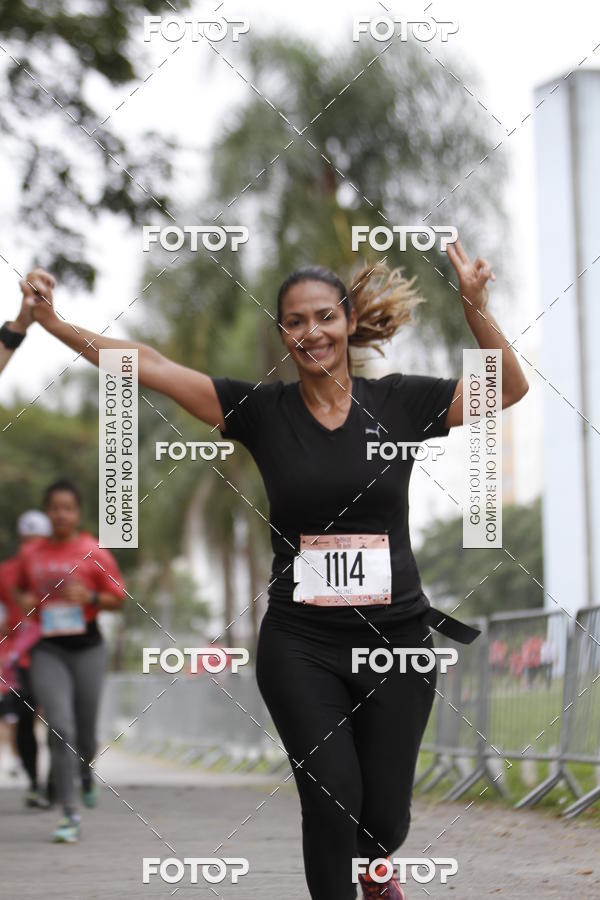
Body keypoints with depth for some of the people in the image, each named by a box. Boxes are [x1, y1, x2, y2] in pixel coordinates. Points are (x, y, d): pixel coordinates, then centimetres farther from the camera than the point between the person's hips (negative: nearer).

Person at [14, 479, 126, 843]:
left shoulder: (94, 552, -2)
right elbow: (22, 587, 23)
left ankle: (87, 772, 45)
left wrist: (90, 597, -16)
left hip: (87, 648, -1)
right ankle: (71, 816, -8)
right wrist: (26, 600, 0)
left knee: (84, 731, 7)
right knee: (60, 730, -12)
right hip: (48, 650, 1)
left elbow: (118, 597, 3)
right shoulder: (30, 554, 5)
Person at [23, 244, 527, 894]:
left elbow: (509, 389, -1)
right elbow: (150, 366, -4)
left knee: (383, 820, 7)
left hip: (395, 639, 1)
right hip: (300, 644, 0)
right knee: (332, 797, -14)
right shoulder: (261, 410, 0)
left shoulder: (398, 402, 1)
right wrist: (53, 324, -11)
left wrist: (474, 305, -16)